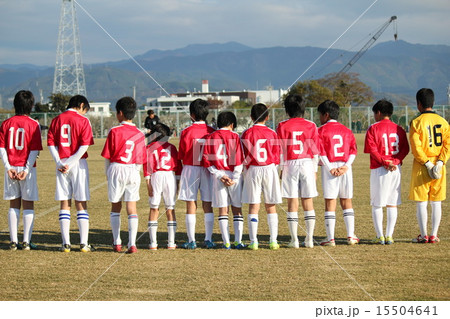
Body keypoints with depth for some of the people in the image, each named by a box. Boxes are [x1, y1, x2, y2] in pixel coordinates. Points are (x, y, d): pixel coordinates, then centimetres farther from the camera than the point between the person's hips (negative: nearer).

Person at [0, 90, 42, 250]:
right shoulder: (33, 124, -5)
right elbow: (35, 150, -11)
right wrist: (27, 169, -11)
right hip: (27, 169, -3)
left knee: (14, 205, 10)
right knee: (28, 205, 5)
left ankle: (14, 241, 8)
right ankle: (26, 242, 2)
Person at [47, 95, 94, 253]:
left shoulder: (56, 120, 7)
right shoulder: (83, 121, -4)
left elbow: (51, 144, 0)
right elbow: (84, 146, -13)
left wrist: (60, 163, -7)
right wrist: (70, 164, -13)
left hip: (61, 164, 3)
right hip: (79, 164, -3)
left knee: (64, 204, 7)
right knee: (81, 204, 3)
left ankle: (66, 243, 4)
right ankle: (84, 243, 0)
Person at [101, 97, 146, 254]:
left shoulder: (114, 131, -8)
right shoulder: (140, 135, 3)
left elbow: (107, 157, -4)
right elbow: (140, 160, 5)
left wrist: (108, 174, 9)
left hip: (116, 169, -2)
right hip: (133, 171, 2)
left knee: (115, 206, 11)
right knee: (132, 207, 2)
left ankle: (117, 243, 14)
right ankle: (132, 244, -7)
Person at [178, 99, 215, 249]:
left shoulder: (186, 132, -10)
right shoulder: (212, 131, -1)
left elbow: (181, 155, -4)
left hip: (190, 169, -3)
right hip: (208, 169, 3)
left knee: (191, 205, 1)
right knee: (208, 205, 9)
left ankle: (191, 241, 0)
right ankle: (208, 239, 10)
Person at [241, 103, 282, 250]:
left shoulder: (246, 134, -4)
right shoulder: (272, 133, 0)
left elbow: (245, 157, -4)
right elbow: (276, 156, 4)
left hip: (253, 171, -1)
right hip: (270, 170, 1)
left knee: (253, 207, 2)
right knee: (271, 207, 7)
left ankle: (253, 241, -1)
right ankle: (273, 241, 5)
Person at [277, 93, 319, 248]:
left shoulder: (282, 126, -1)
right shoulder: (311, 125, 3)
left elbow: (280, 151, -1)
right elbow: (315, 150, 4)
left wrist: (281, 169, 8)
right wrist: (314, 170, 12)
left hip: (290, 165, -1)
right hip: (307, 164, 1)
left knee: (292, 202, 2)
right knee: (308, 202, 6)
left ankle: (294, 240, 1)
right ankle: (309, 239, 5)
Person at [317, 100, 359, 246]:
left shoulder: (321, 131, -2)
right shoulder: (347, 130, 12)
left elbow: (321, 152, -11)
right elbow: (353, 150, 3)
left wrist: (330, 168, -12)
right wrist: (345, 166, -5)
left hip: (329, 168, -4)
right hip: (345, 167, 4)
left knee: (330, 203, -1)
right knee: (346, 202, 12)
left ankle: (330, 238, -2)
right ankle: (350, 236, 11)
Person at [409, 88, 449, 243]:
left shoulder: (417, 122, -7)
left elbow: (416, 147, -14)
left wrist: (427, 163, -12)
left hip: (421, 166, -4)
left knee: (421, 202, 2)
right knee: (436, 202, 8)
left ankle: (424, 235, 3)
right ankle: (434, 235, 9)